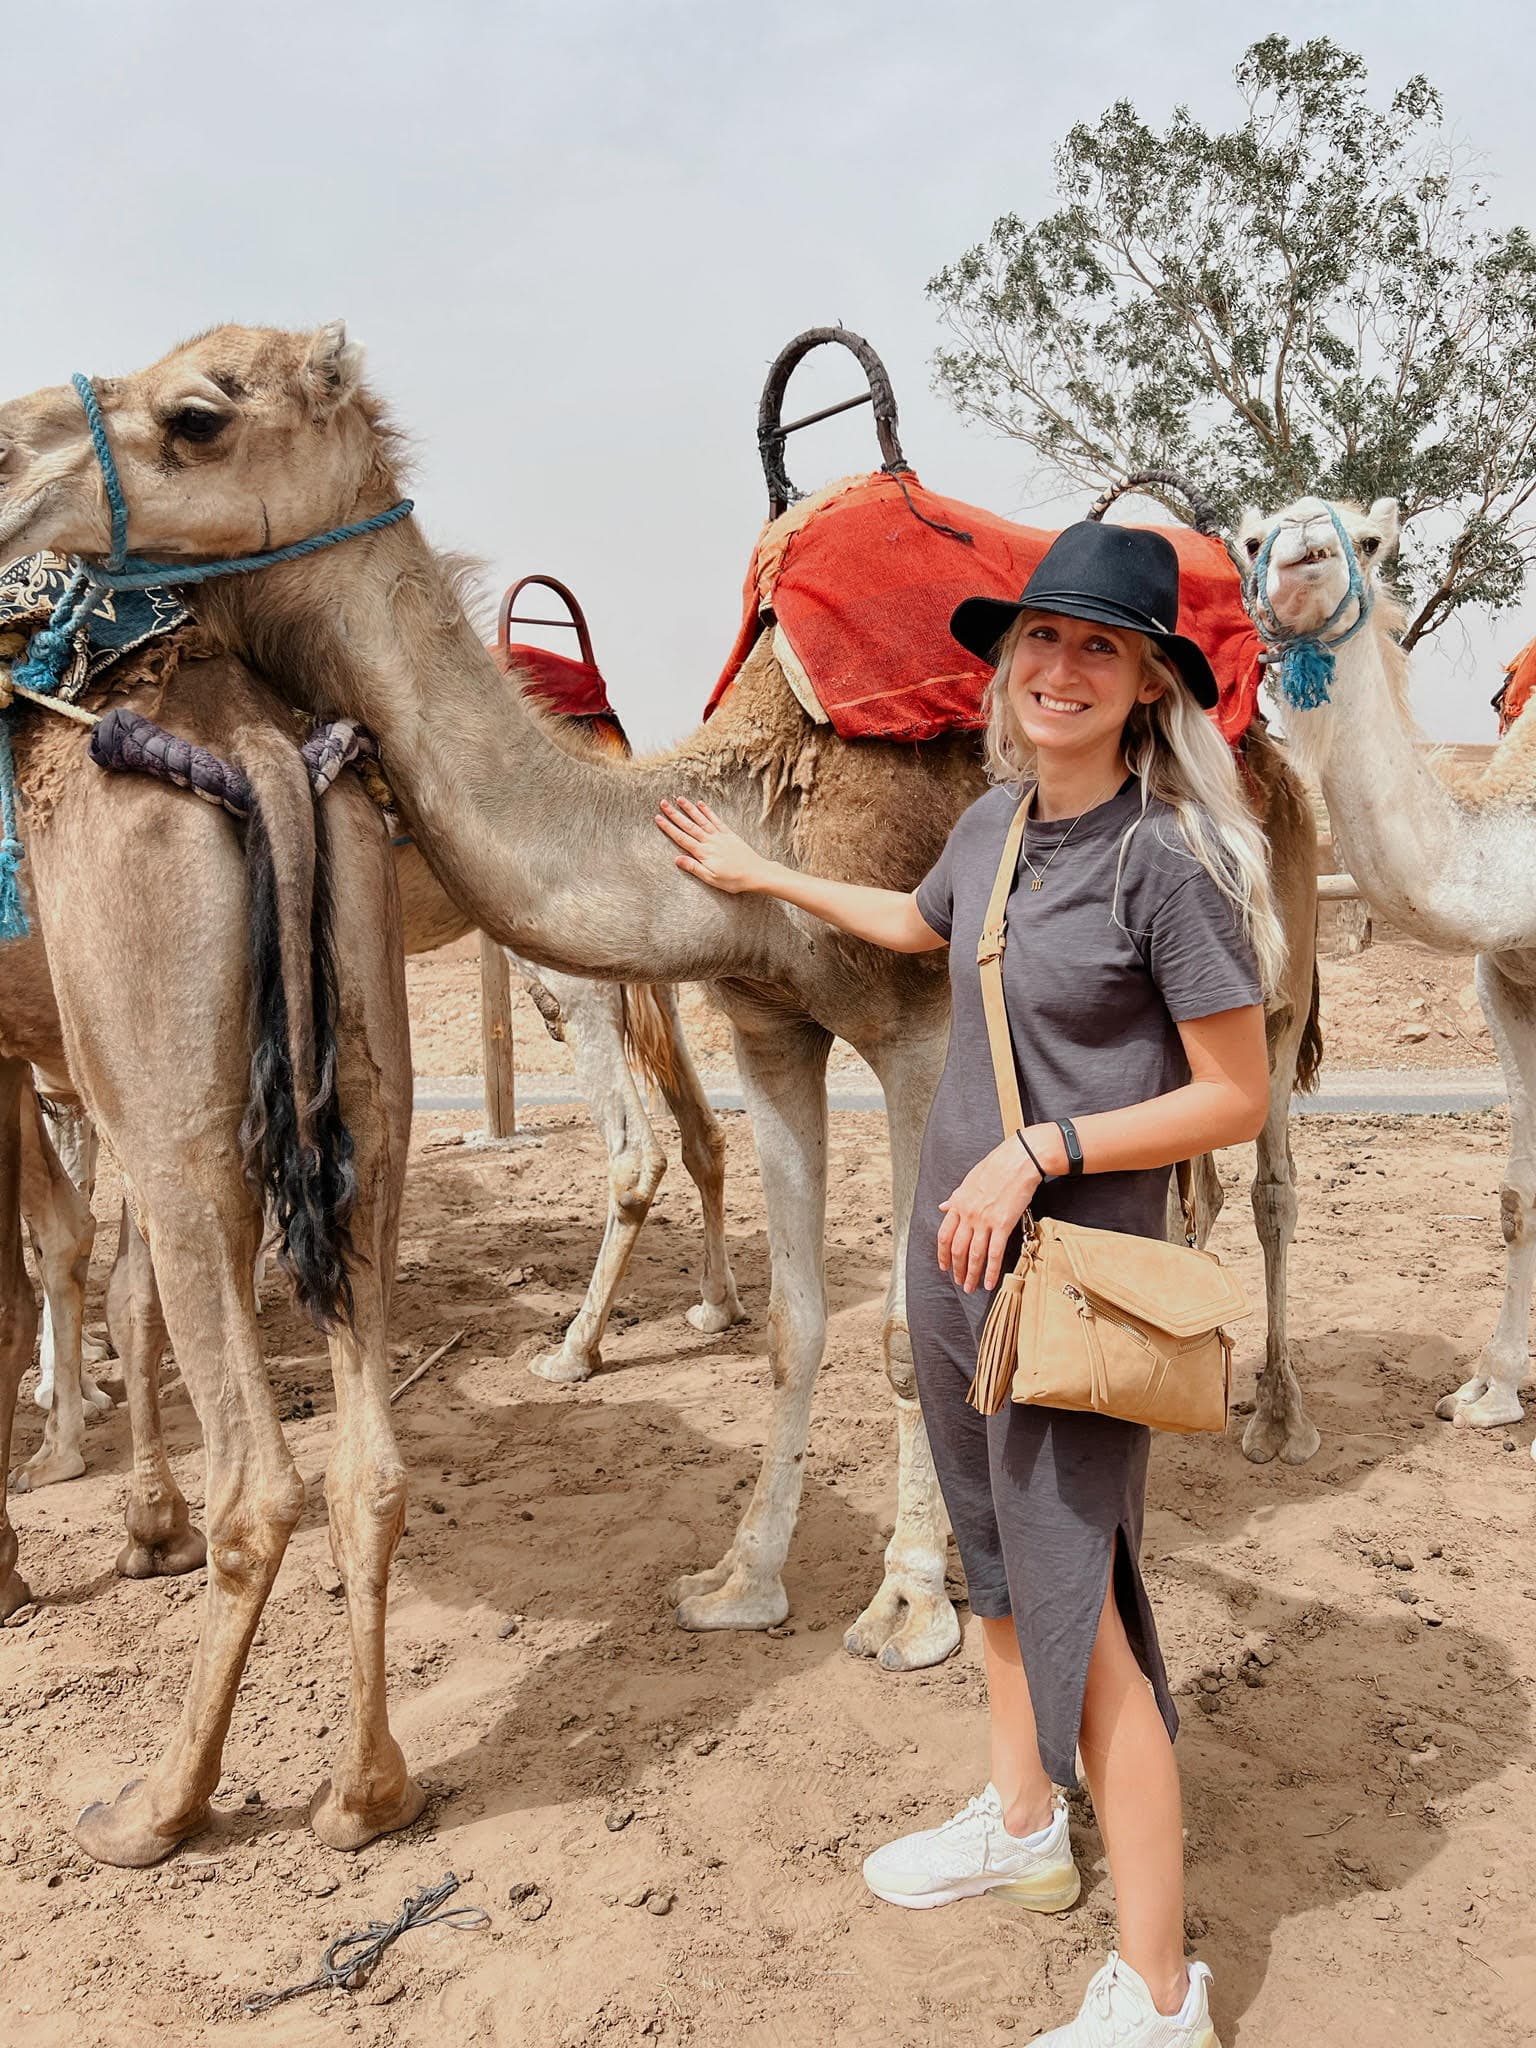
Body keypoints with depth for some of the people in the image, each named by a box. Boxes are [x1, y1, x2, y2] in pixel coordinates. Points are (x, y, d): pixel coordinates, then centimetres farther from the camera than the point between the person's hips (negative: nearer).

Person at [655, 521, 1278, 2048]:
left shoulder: (1167, 860, -17)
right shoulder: (996, 819, 4)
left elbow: (1236, 1097, -14)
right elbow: (917, 924, 26)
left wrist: (1041, 1150, -20)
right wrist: (760, 875, 32)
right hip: (951, 1245, 8)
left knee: (1076, 1607, -2)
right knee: (997, 1557, 21)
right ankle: (1020, 1827, 43)